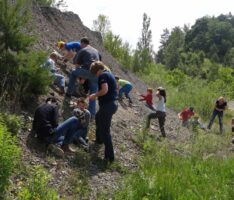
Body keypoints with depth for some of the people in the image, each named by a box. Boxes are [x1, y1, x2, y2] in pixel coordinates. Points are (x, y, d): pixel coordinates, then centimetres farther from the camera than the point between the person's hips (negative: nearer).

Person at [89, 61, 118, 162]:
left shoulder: (102, 76, -11)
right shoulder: (109, 74, 18)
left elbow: (104, 90, -24)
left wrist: (95, 95, -8)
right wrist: (97, 95, 20)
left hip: (107, 105, -10)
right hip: (112, 103, 10)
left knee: (105, 130, -7)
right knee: (98, 118, 35)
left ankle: (110, 156, -6)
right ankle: (99, 139, 50)